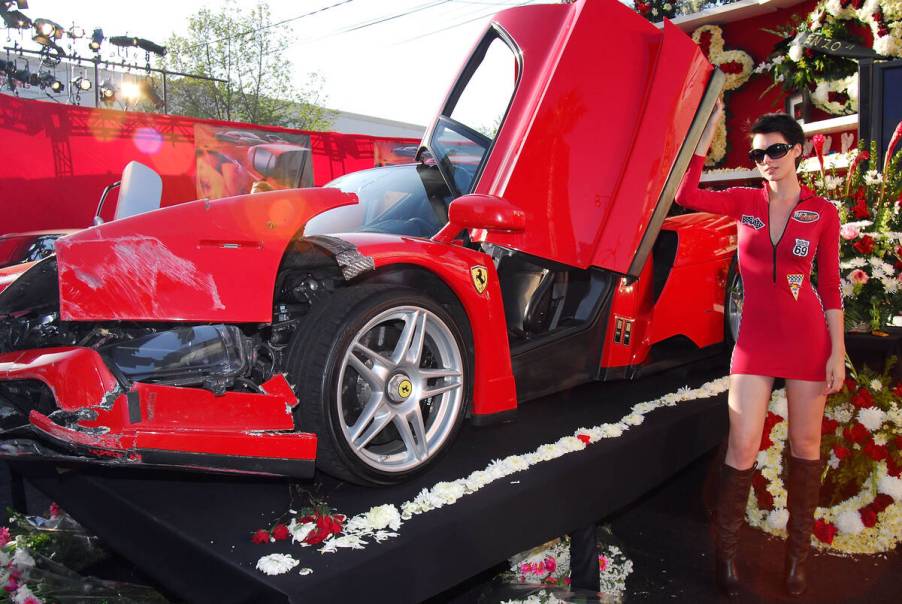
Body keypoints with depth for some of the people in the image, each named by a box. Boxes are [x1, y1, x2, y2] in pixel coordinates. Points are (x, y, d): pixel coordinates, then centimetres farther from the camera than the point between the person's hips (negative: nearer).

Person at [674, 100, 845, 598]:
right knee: (742, 448, -4)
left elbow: (830, 286, 2)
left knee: (805, 445, 10)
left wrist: (837, 352, -2)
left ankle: (798, 550, 28)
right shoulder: (745, 202, 4)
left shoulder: (822, 212, 1)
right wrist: (708, 127, -8)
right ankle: (725, 548, 14)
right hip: (755, 338, 0)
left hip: (808, 338, 0)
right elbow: (686, 193, -10)